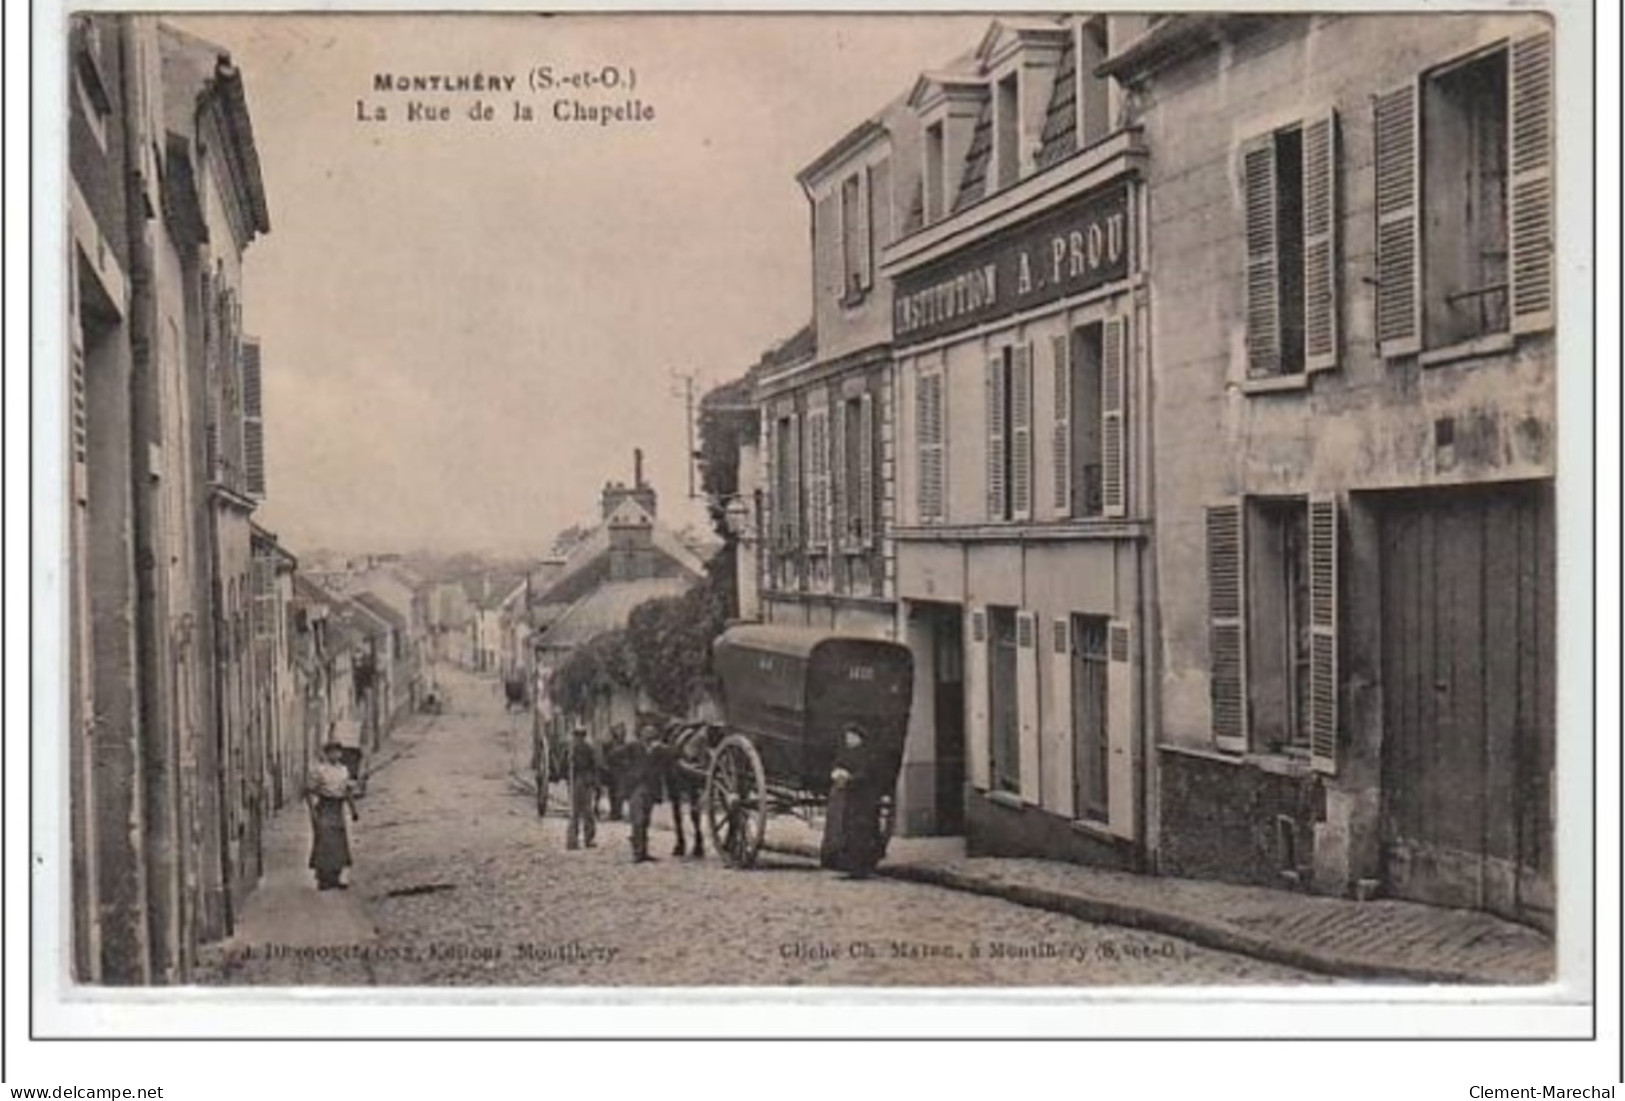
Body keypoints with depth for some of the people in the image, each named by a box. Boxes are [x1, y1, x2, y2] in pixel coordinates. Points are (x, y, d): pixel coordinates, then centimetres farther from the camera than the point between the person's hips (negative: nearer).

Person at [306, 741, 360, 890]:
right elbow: (309, 791, -10)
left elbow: (349, 791, 15)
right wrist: (313, 810, -17)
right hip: (323, 810, -7)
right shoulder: (318, 770, -7)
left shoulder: (343, 770, 12)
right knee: (324, 844, -7)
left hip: (338, 810, 7)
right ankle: (322, 880, -3)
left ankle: (335, 879, 14)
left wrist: (353, 811, 11)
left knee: (339, 844, 7)